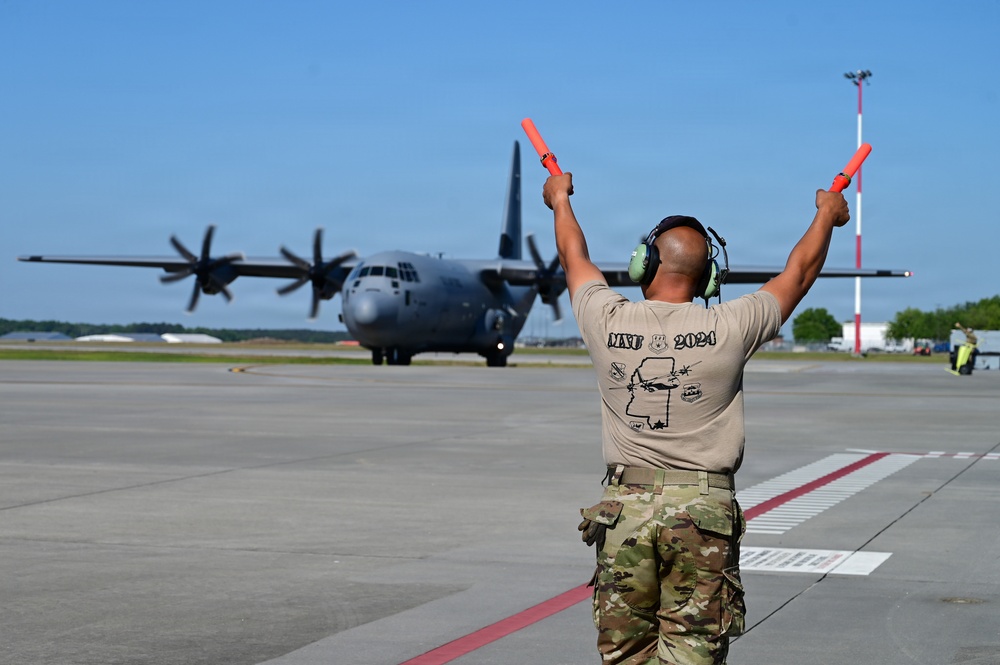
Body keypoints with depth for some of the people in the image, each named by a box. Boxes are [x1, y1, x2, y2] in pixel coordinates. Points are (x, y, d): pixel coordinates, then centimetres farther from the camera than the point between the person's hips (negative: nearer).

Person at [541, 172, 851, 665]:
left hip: (624, 507, 2)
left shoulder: (608, 323, -3)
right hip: (702, 510, -2)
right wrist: (827, 214, 29)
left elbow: (574, 259, 19)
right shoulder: (727, 329, -7)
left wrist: (560, 199, 39)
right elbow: (798, 272, 10)